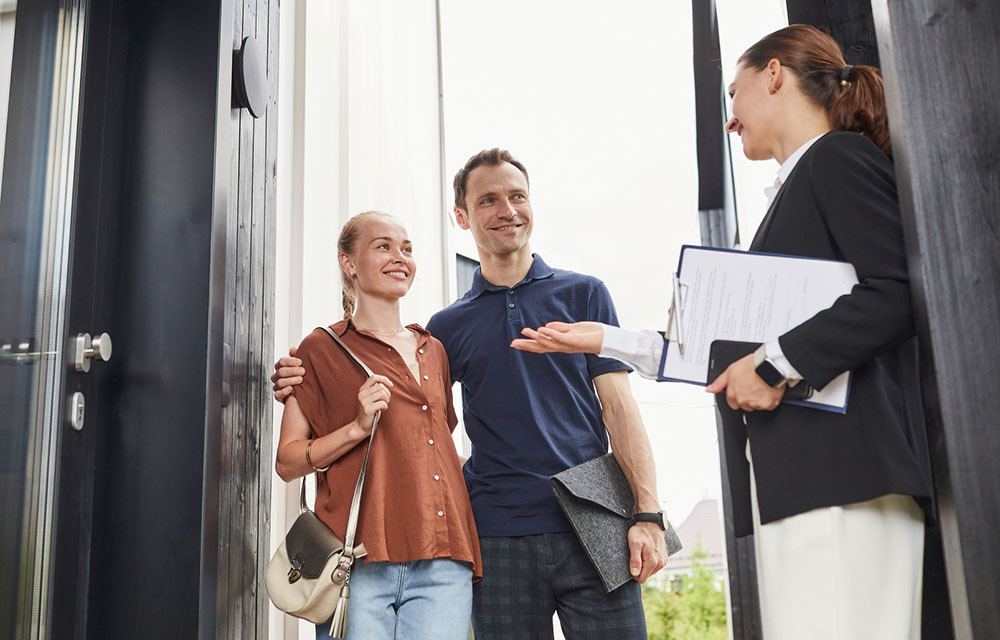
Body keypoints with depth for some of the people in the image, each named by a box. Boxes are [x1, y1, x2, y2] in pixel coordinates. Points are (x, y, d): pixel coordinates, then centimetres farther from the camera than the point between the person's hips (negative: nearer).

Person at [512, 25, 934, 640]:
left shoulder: (838, 158, 1)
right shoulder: (794, 188, 27)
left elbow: (898, 292, -15)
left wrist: (775, 364, -14)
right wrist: (606, 340, 28)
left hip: (843, 469, -9)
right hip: (797, 476, 9)